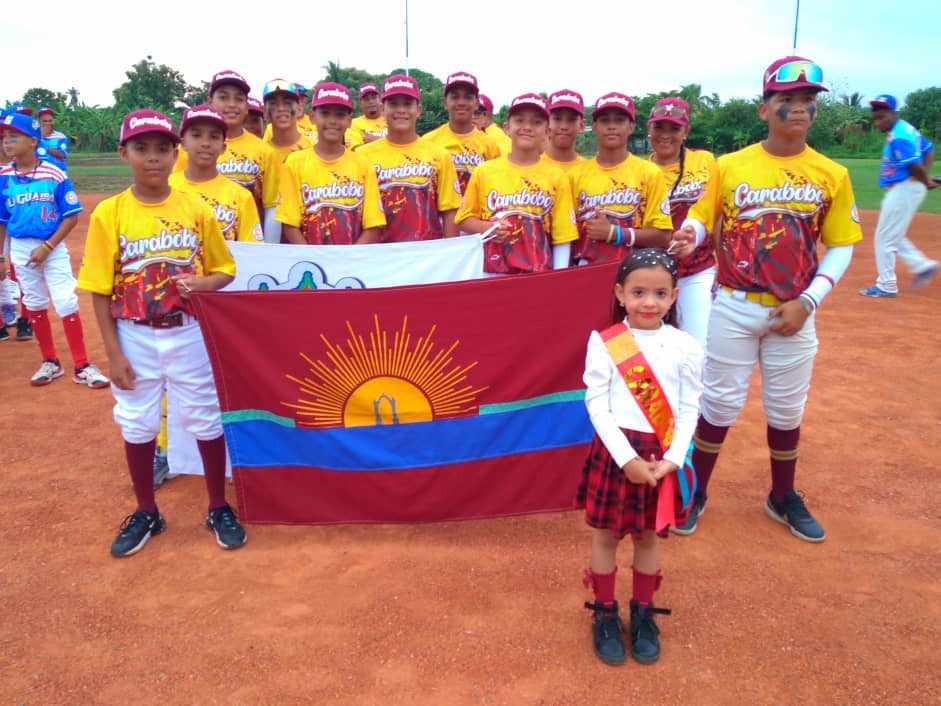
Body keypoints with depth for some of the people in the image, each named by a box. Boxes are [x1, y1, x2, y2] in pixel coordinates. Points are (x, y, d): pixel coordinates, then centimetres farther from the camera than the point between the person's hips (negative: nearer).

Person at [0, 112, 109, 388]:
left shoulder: (54, 175, -11)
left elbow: (71, 216, -9)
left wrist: (47, 247, -15)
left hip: (53, 248, -3)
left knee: (67, 304, -5)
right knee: (34, 304, 13)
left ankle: (82, 366, 4)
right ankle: (50, 362, 26)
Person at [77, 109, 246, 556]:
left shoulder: (197, 210, -3)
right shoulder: (108, 213, -5)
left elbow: (225, 271, 4)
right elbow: (100, 290, -4)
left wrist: (199, 284, -18)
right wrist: (113, 353, -7)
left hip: (188, 335, 0)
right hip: (135, 339, 1)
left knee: (206, 420, 8)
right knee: (136, 425, 13)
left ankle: (219, 509, 26)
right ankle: (146, 513, 32)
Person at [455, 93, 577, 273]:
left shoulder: (556, 177, 0)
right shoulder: (484, 171, 2)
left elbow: (562, 238, 0)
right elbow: (464, 219, 9)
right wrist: (487, 228, -10)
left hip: (539, 274, 0)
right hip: (491, 274, 1)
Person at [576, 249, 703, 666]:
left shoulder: (686, 347, -2)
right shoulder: (604, 342, -8)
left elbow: (689, 409, 1)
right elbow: (597, 404, -10)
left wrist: (673, 459, -11)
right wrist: (627, 458, -16)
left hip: (663, 456, 2)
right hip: (615, 451, -1)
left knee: (649, 537, 15)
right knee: (606, 535, 10)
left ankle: (643, 615, 34)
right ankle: (604, 615, 29)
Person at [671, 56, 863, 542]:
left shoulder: (832, 174, -1)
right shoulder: (730, 166, -4)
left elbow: (841, 247, 2)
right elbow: (702, 217, 0)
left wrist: (807, 301, -10)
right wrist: (690, 235, -25)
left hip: (794, 312, 2)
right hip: (734, 307, -1)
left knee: (787, 408, 14)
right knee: (720, 402, 7)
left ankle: (783, 498, 34)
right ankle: (695, 493, 24)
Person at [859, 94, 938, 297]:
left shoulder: (898, 137, -21)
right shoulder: (906, 128, 11)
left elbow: (915, 165, -26)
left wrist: (926, 182, -7)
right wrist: (926, 179, 6)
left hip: (904, 189, -10)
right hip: (903, 189, 10)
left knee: (884, 238, -1)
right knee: (893, 237, 20)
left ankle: (886, 286, 7)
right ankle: (923, 265, 21)